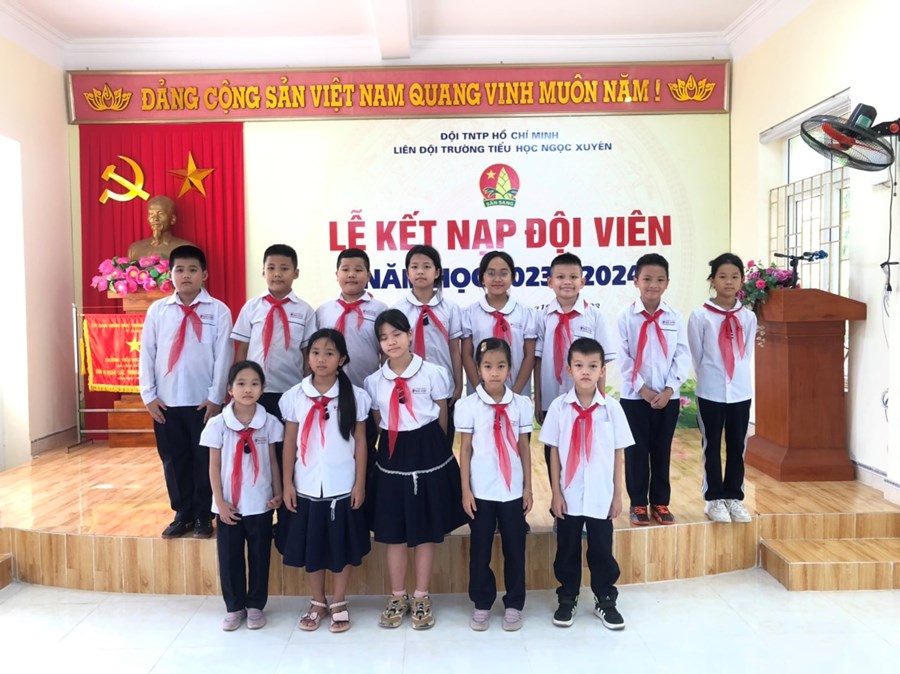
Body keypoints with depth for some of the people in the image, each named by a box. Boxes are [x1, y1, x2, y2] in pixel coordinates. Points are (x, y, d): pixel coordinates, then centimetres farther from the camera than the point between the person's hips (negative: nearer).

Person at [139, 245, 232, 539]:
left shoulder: (218, 311, -2)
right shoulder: (157, 310, 5)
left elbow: (223, 357, -4)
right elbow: (146, 354, 6)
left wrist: (215, 397, -7)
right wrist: (149, 395, 1)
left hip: (204, 401, -2)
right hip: (166, 401, 3)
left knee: (204, 460, 7)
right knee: (173, 460, 12)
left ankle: (204, 517, 22)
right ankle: (183, 514, 27)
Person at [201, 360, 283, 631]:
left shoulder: (269, 422, -5)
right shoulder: (218, 424, -7)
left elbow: (273, 462, 3)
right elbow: (214, 467, -3)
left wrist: (278, 493, -2)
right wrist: (220, 501, -7)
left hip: (261, 504, 0)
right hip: (229, 505, 0)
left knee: (259, 557, 10)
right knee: (229, 557, 10)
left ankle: (255, 605, 26)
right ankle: (234, 607, 27)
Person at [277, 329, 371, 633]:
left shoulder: (355, 396, -5)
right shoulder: (295, 396, -2)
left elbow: (360, 442, -1)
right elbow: (289, 443, 2)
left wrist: (360, 484, -3)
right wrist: (287, 483, 0)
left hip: (342, 487, -1)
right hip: (306, 487, 1)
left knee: (343, 546, 9)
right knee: (311, 546, 12)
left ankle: (339, 603, 28)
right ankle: (317, 603, 31)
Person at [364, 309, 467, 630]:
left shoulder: (433, 373, -6)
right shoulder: (373, 381, 2)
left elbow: (442, 418, 3)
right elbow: (379, 423, 11)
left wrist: (429, 447, 7)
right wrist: (396, 447, 7)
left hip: (429, 455, -2)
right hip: (392, 458, 2)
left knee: (427, 531, 9)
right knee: (393, 532, 11)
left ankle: (421, 598, 25)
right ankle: (397, 597, 28)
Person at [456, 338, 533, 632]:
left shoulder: (521, 404, -1)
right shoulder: (468, 405, -5)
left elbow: (524, 448, 4)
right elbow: (465, 449, -2)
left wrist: (528, 488, 4)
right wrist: (465, 490, -4)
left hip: (513, 490, 1)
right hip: (481, 490, -1)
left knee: (514, 549, 10)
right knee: (480, 549, 10)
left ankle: (514, 604, 26)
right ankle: (482, 604, 26)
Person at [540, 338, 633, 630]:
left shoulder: (612, 407, -5)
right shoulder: (559, 406, -6)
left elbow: (618, 453, 1)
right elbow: (553, 452, -2)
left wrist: (618, 495, 2)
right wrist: (556, 493, -4)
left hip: (601, 496, 0)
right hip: (568, 496, 0)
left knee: (602, 551, 12)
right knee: (567, 550, 14)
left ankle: (605, 600, 33)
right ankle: (567, 599, 32)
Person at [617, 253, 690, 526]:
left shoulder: (674, 317, 2)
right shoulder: (626, 316, -4)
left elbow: (682, 356, 0)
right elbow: (623, 358, -7)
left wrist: (669, 389, -10)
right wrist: (643, 388, -12)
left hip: (668, 396, 2)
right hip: (635, 395, -2)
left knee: (662, 450, 10)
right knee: (636, 451, 5)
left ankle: (660, 502, 24)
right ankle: (638, 503, 18)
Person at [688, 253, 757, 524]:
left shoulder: (748, 317, 2)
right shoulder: (700, 316, -7)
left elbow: (746, 353, 10)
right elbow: (697, 356, 0)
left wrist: (736, 376, 7)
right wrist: (710, 379, 3)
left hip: (741, 391, 3)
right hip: (710, 392, -3)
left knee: (737, 446, 10)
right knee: (712, 446, 7)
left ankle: (734, 497, 24)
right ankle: (714, 499, 18)